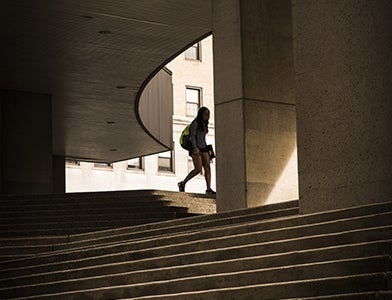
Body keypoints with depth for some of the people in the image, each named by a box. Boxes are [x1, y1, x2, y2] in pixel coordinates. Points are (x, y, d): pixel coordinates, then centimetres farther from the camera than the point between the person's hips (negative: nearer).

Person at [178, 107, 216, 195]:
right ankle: (182, 183, 1)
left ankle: (208, 189, -12)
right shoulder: (195, 123, -7)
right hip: (196, 148, -8)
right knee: (198, 169, -13)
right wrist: (195, 148, -28)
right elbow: (192, 136, -15)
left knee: (207, 167, -7)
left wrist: (207, 150, 24)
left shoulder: (204, 124, 18)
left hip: (203, 148, 8)